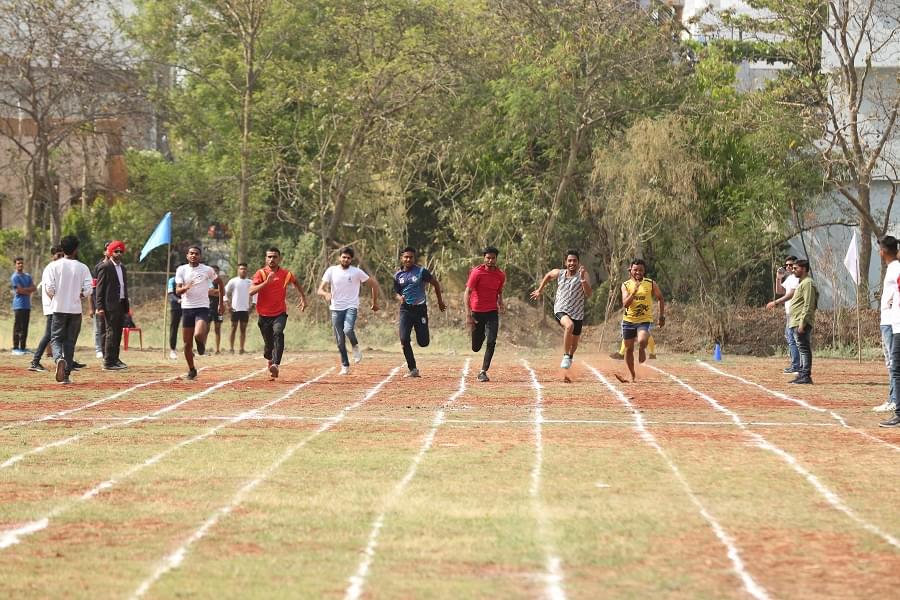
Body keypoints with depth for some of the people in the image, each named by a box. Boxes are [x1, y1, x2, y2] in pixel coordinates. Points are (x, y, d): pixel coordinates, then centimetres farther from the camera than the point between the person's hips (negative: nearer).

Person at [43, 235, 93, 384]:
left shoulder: (53, 266, -5)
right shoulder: (83, 268, -2)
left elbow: (49, 289, -11)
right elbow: (87, 291, -8)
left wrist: (54, 298, 10)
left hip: (59, 309, -1)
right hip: (76, 309, 1)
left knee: (56, 338, 7)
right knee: (70, 341, 10)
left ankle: (59, 359, -25)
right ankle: (66, 375, 8)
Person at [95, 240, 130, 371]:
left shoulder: (123, 268, 17)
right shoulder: (105, 267, -6)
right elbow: (99, 288, -10)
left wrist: (126, 306, 17)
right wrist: (100, 307, -16)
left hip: (121, 305, 8)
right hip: (110, 306, -8)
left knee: (118, 333, 10)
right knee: (111, 332, -9)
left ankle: (115, 359, 18)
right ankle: (108, 362, -9)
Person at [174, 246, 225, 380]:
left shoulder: (207, 270, -1)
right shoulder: (181, 270, 1)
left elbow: (219, 283, 14)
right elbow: (177, 290, -6)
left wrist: (222, 302, 15)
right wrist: (185, 287, -29)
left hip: (202, 308, -2)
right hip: (186, 308, 2)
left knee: (198, 335, -27)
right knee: (187, 343, 4)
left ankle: (202, 343, 10)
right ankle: (191, 370, 22)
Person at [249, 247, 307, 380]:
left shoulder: (286, 274, 0)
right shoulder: (261, 273, -6)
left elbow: (296, 283, 24)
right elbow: (251, 291, -19)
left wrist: (303, 298, 22)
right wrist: (266, 282, -28)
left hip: (280, 314, 0)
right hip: (264, 315, 1)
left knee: (278, 333, -30)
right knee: (268, 344, 6)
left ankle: (276, 365, -40)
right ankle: (271, 359, 42)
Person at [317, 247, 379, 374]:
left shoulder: (357, 272, -2)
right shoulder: (331, 271, 1)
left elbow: (373, 285, 8)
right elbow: (320, 290, -4)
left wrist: (375, 302, 10)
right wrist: (326, 294, -27)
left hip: (351, 307, -2)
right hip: (336, 309, 2)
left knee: (348, 330, -29)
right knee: (340, 341, 3)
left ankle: (355, 346, 1)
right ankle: (345, 366, 17)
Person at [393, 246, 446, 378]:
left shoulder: (421, 271, -5)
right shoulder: (398, 275, 6)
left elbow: (435, 283, 6)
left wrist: (440, 301, 11)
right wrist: (399, 298, -10)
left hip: (420, 309, -2)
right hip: (406, 309, 2)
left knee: (423, 342, -3)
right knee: (404, 339, -13)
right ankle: (412, 369, -4)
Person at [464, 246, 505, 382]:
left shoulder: (501, 275, 3)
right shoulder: (477, 273, -10)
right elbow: (467, 293, -14)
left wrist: (500, 303, 4)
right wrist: (468, 315, -21)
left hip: (492, 313, 2)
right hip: (477, 312, -2)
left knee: (491, 342, -17)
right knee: (476, 348, 8)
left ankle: (483, 372, -11)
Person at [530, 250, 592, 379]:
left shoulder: (583, 275, -10)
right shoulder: (559, 273, -2)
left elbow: (588, 294, -22)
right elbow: (548, 275, 22)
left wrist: (583, 280, -35)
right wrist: (539, 290, 23)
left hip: (577, 314, 1)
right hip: (561, 310, -1)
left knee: (574, 344, 14)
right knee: (569, 325, -35)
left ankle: (570, 357, 48)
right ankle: (565, 356, -24)